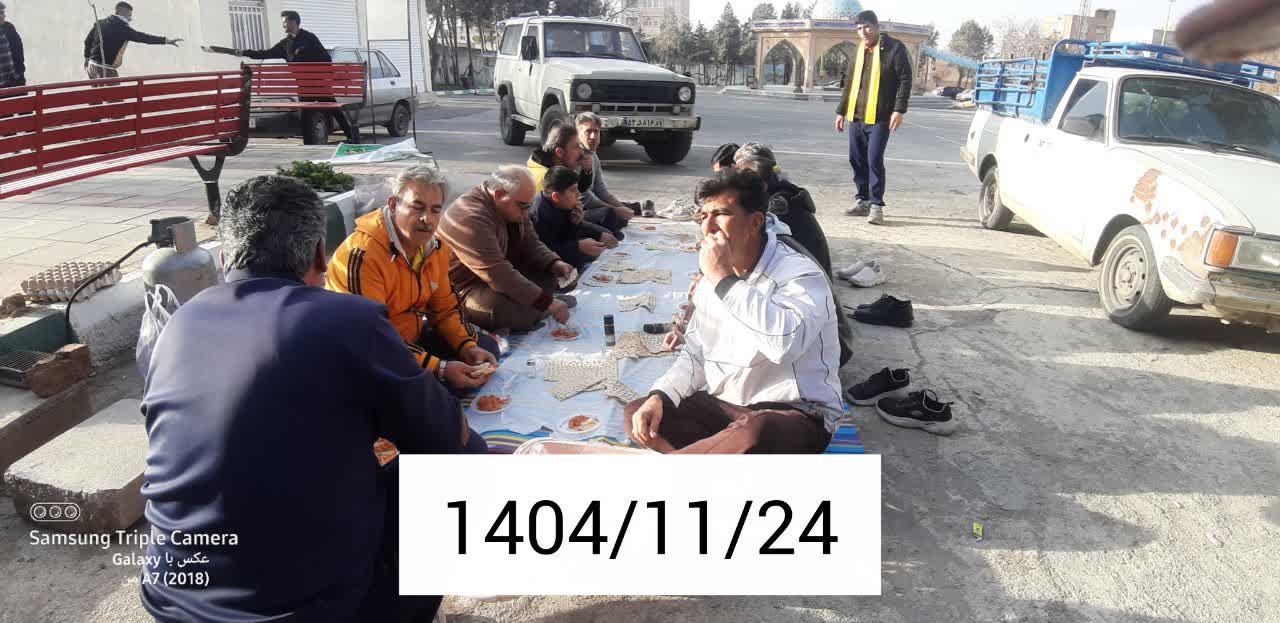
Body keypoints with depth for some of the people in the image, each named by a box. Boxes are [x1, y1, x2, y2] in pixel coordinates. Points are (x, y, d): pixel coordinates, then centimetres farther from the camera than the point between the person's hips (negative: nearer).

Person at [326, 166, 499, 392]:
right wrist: (439, 368, -36)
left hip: (412, 336, 9)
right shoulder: (362, 255, -27)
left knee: (486, 347, 7)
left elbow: (445, 309, 10)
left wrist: (467, 347, -11)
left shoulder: (435, 247, 2)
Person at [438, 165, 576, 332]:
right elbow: (498, 275, -35)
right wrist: (547, 302, -34)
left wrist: (555, 264, -14)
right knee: (525, 312, -34)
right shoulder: (471, 218, -30)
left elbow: (532, 245, 7)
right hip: (464, 290, -10)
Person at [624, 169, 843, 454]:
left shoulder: (800, 274, -16)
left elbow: (785, 343, -37)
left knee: (751, 433, -40)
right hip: (724, 407, 8)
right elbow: (695, 354, 13)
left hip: (794, 415, -7)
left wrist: (724, 279, -30)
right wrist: (659, 397, -5)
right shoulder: (711, 281, 8)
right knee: (636, 414, -6)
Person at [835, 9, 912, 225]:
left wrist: (899, 109, -16)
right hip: (856, 116, 6)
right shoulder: (859, 51, 17)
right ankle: (863, 201, 19)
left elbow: (905, 79, -8)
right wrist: (841, 111, 19)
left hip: (879, 118, -6)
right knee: (857, 160, 8)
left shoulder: (894, 48, -3)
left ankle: (877, 205, -3)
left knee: (874, 160, -11)